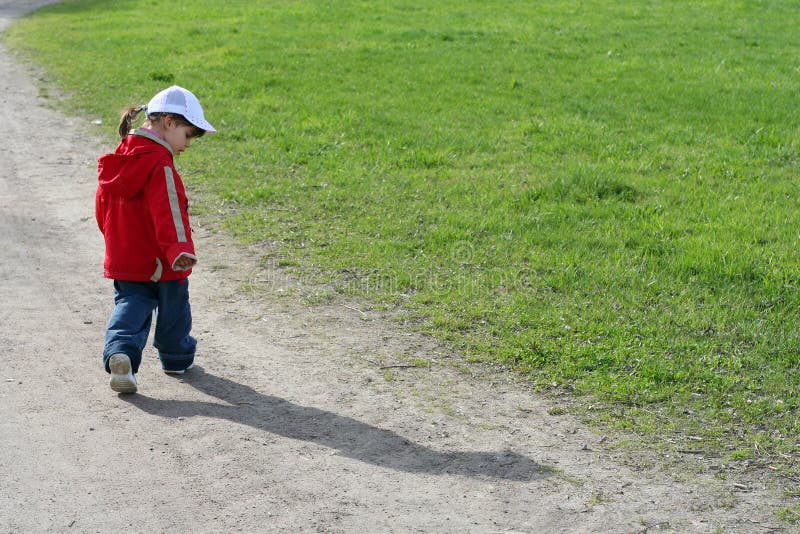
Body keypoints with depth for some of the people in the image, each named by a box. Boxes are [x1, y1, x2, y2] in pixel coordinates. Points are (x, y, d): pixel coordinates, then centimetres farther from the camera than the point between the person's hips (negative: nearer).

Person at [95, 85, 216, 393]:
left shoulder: (117, 160, 8)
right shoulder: (160, 164, -19)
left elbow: (103, 206, 17)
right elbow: (168, 210, -31)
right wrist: (178, 248, -38)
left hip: (123, 260, 6)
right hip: (162, 263, -6)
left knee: (129, 306, 5)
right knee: (173, 309, 14)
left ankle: (120, 351, -20)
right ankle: (176, 358, 31)